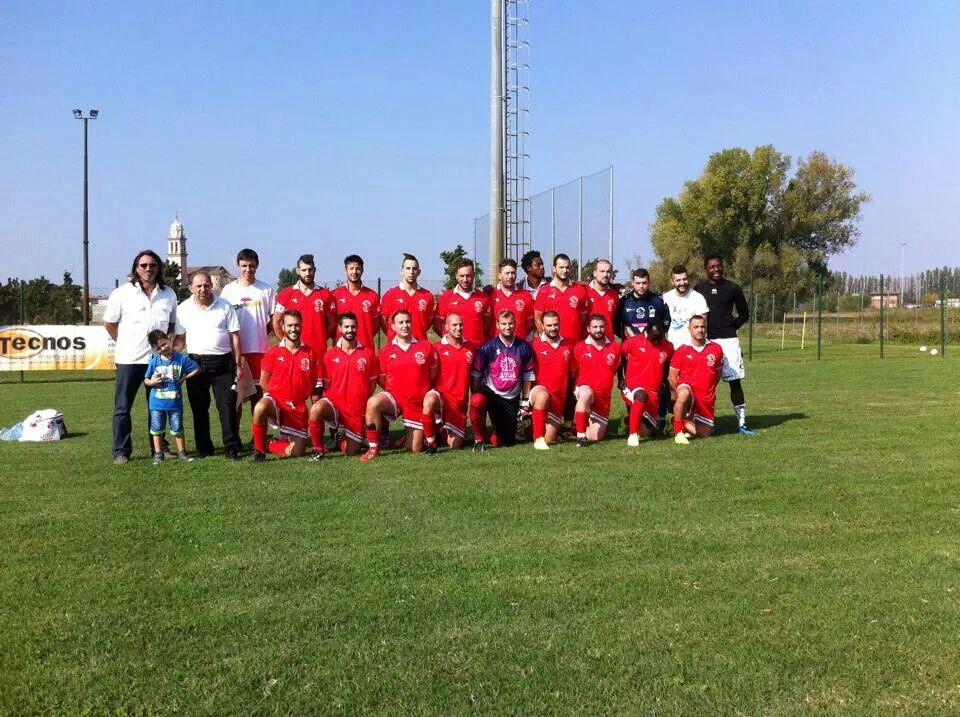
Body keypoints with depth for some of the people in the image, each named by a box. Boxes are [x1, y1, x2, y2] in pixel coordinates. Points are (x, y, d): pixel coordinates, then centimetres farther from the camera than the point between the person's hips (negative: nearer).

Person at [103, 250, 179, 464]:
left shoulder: (169, 294, 8)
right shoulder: (122, 293, -2)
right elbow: (109, 323, 6)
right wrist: (126, 342, 6)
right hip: (129, 359, -3)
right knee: (122, 408, 0)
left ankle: (159, 448, 19)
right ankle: (121, 452, 7)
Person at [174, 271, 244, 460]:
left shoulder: (225, 306, 3)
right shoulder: (183, 309, 7)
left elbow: (234, 336, 4)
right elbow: (180, 339, 11)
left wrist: (238, 363, 0)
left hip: (223, 362, -2)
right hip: (196, 362, 2)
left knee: (228, 406, -4)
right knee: (199, 408, 7)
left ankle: (232, 448, 1)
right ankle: (203, 448, 17)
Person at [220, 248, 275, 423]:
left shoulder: (267, 290, 4)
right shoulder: (229, 289, 4)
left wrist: (260, 335, -2)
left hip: (259, 350, 0)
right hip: (235, 350, 0)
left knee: (257, 392, 5)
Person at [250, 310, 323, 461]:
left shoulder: (311, 353, 1)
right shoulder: (273, 352, -2)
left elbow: (317, 385, 8)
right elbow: (263, 382, 5)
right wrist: (276, 393, -3)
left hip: (299, 407, 2)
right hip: (275, 399, -2)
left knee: (297, 451, -2)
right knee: (260, 408, -38)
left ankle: (268, 445, 26)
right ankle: (259, 449, -16)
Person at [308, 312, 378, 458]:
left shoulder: (368, 353, 1)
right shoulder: (330, 354, 0)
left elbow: (373, 382, 9)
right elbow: (326, 383, 6)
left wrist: (362, 399, 0)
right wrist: (329, 400, -6)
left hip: (358, 409, 1)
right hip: (334, 402, -1)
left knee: (352, 452, 5)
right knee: (316, 409, -36)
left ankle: (344, 436, 42)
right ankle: (318, 450, -14)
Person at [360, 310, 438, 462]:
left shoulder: (426, 347, -1)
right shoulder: (386, 351, -1)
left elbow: (433, 373, 10)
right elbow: (380, 378, 8)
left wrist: (421, 389, 5)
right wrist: (393, 390, -2)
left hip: (417, 404, 0)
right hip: (394, 398, 0)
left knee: (415, 449, 2)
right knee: (373, 403, -35)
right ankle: (373, 448, -20)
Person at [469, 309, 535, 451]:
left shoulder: (524, 347, 1)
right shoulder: (488, 347, -7)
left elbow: (527, 375, 12)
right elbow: (476, 374, -1)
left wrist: (525, 400, 12)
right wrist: (475, 395, -7)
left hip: (512, 398, 3)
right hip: (491, 391, -2)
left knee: (508, 441, 2)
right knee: (477, 401, -39)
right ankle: (479, 439, -20)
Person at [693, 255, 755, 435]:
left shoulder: (733, 288, 4)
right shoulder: (699, 288, 5)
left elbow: (744, 314, 12)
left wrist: (731, 328, 3)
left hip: (728, 340, 0)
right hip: (706, 340, 0)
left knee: (735, 381, 0)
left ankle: (742, 423, 5)